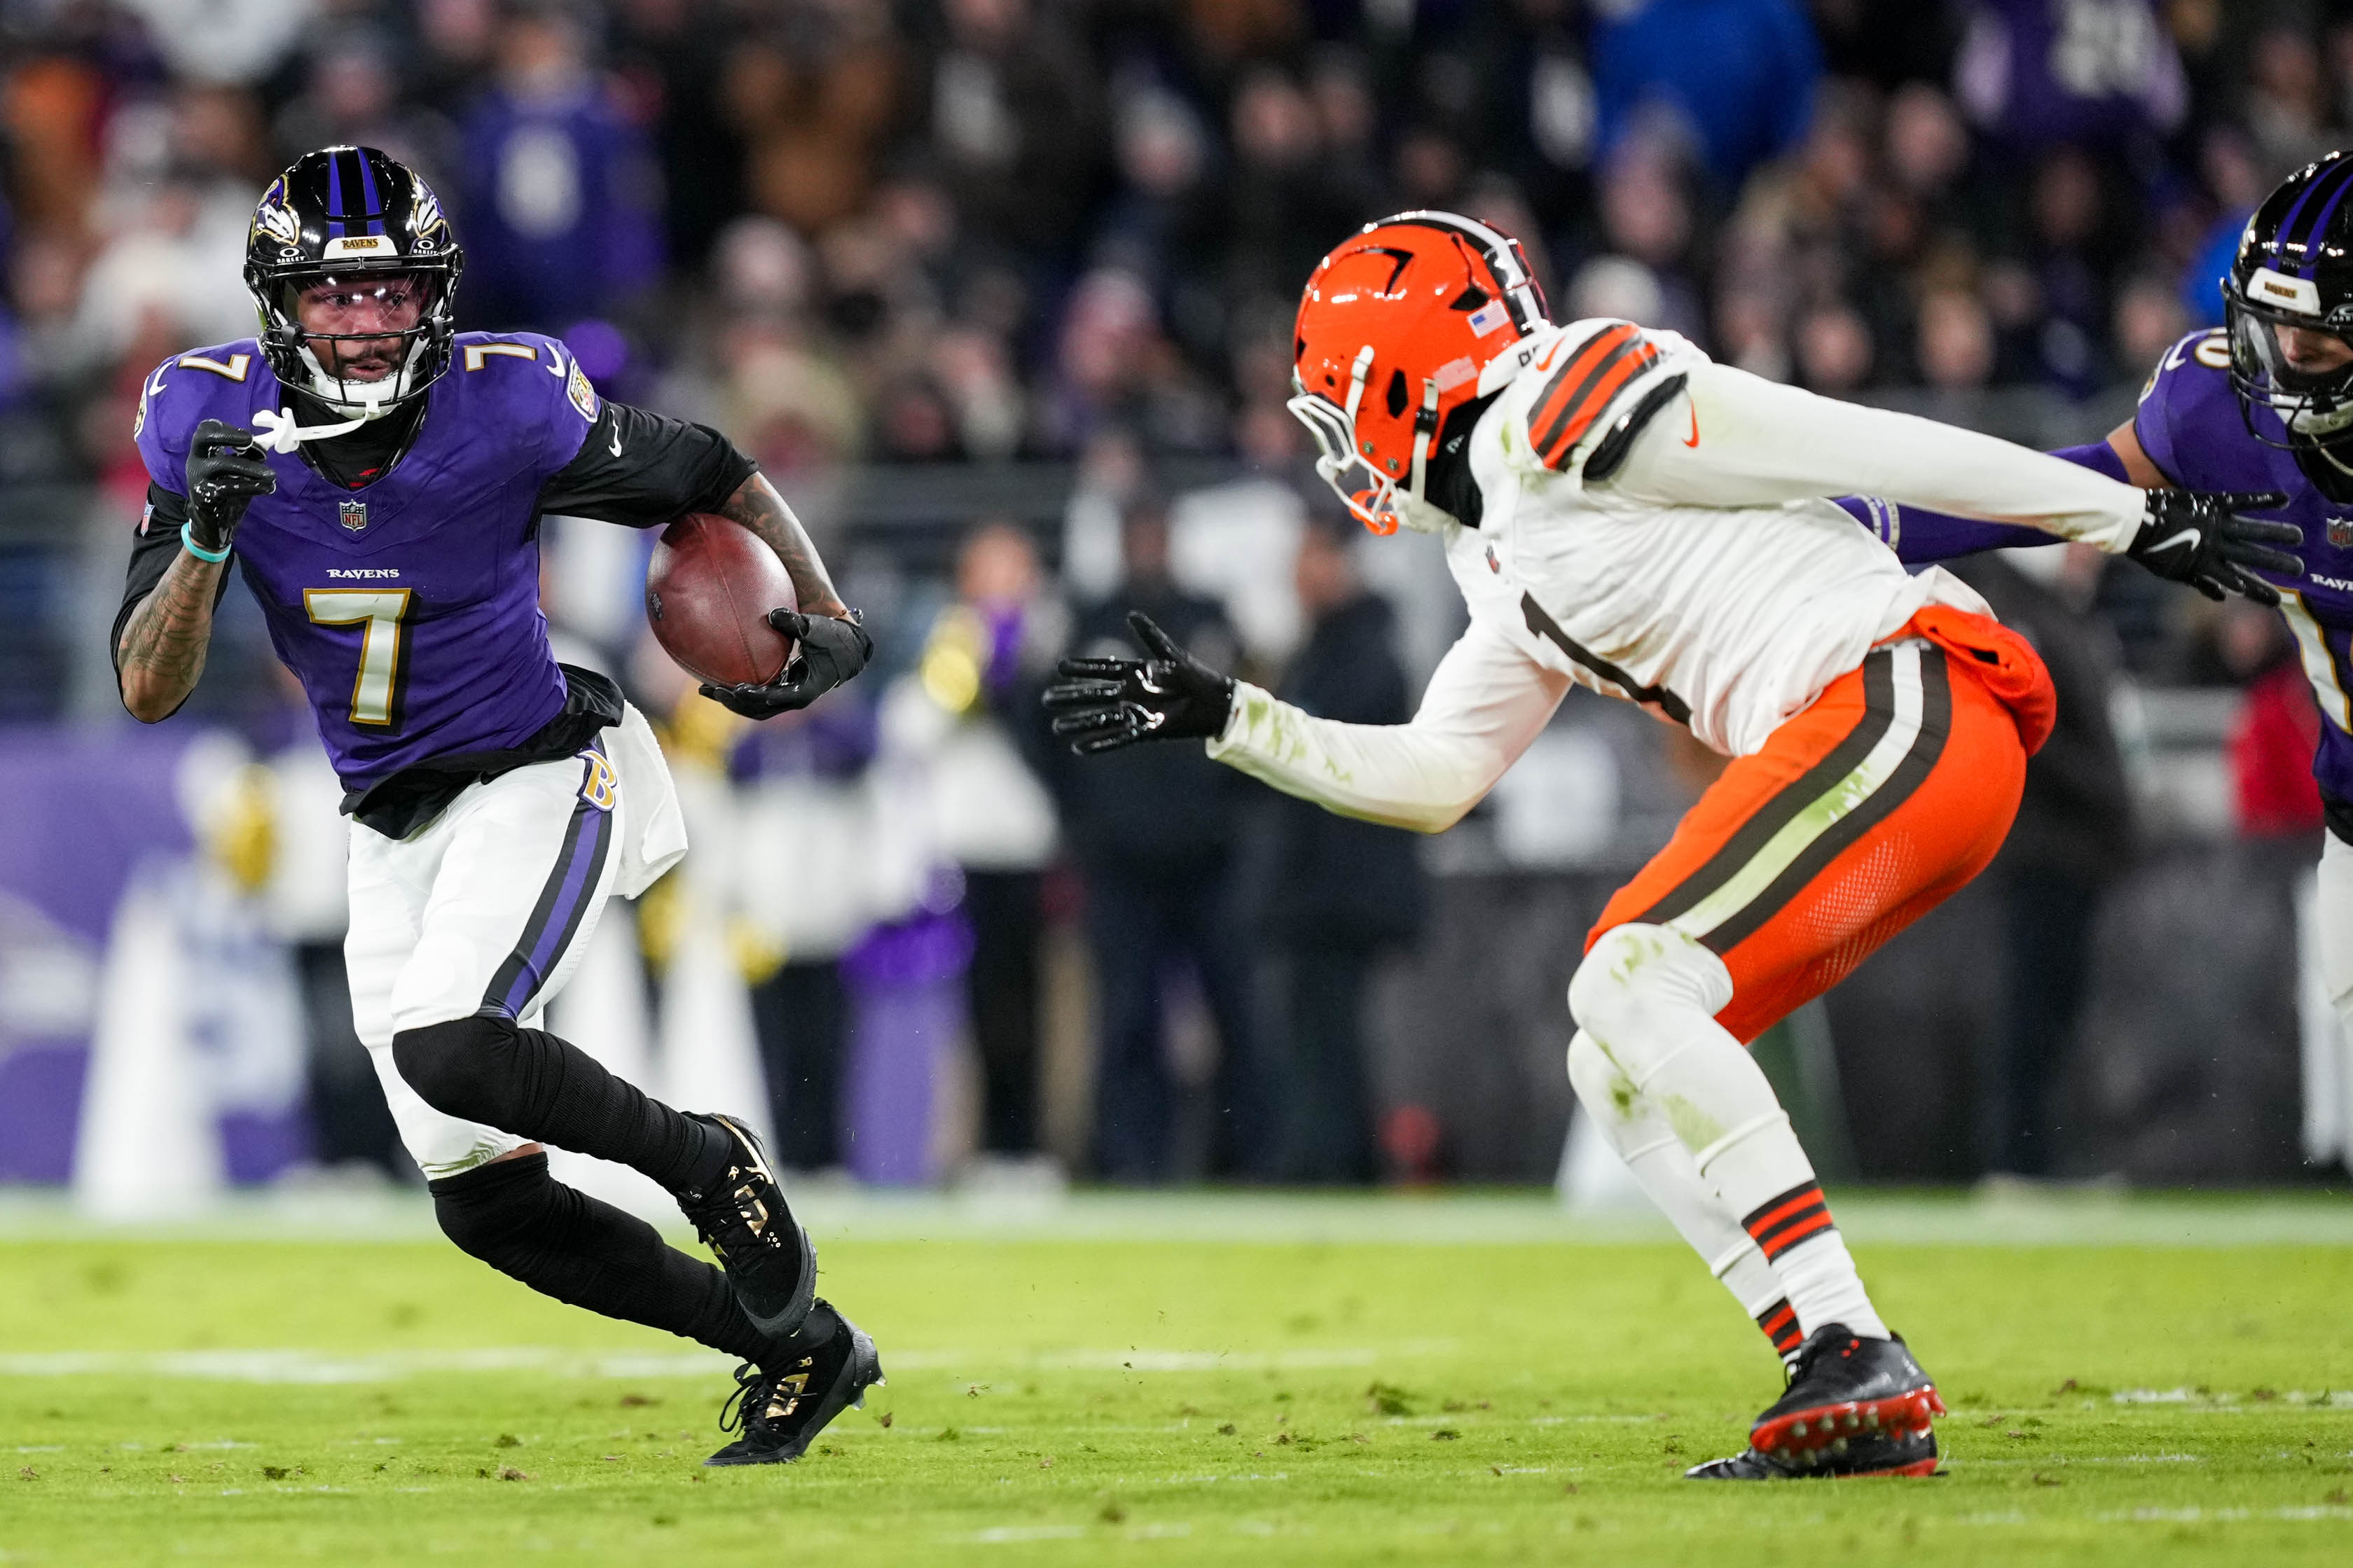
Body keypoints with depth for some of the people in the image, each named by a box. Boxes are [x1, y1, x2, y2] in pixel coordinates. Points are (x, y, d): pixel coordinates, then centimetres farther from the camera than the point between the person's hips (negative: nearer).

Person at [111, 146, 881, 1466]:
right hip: (395, 835, 5)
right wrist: (206, 536, -32)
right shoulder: (214, 422, -12)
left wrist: (829, 624, -19)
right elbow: (149, 691, -15)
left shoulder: (507, 407, -19)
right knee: (487, 1202, 4)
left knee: (450, 1049, -31)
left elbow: (719, 481, -3)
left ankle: (708, 1163, -4)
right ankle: (802, 1348, 20)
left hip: (541, 776, -5)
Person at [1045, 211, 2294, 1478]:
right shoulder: (1513, 569, 23)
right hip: (1882, 752, 9)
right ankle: (1855, 1396, -1)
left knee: (1632, 987, -18)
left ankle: (1854, 1358, -24)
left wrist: (2136, 520, -9)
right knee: (1618, 1065, 7)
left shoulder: (1554, 415, -6)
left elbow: (1851, 446, -9)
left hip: (1901, 704, -9)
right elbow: (1431, 778, 31)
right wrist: (1220, 718, 26)